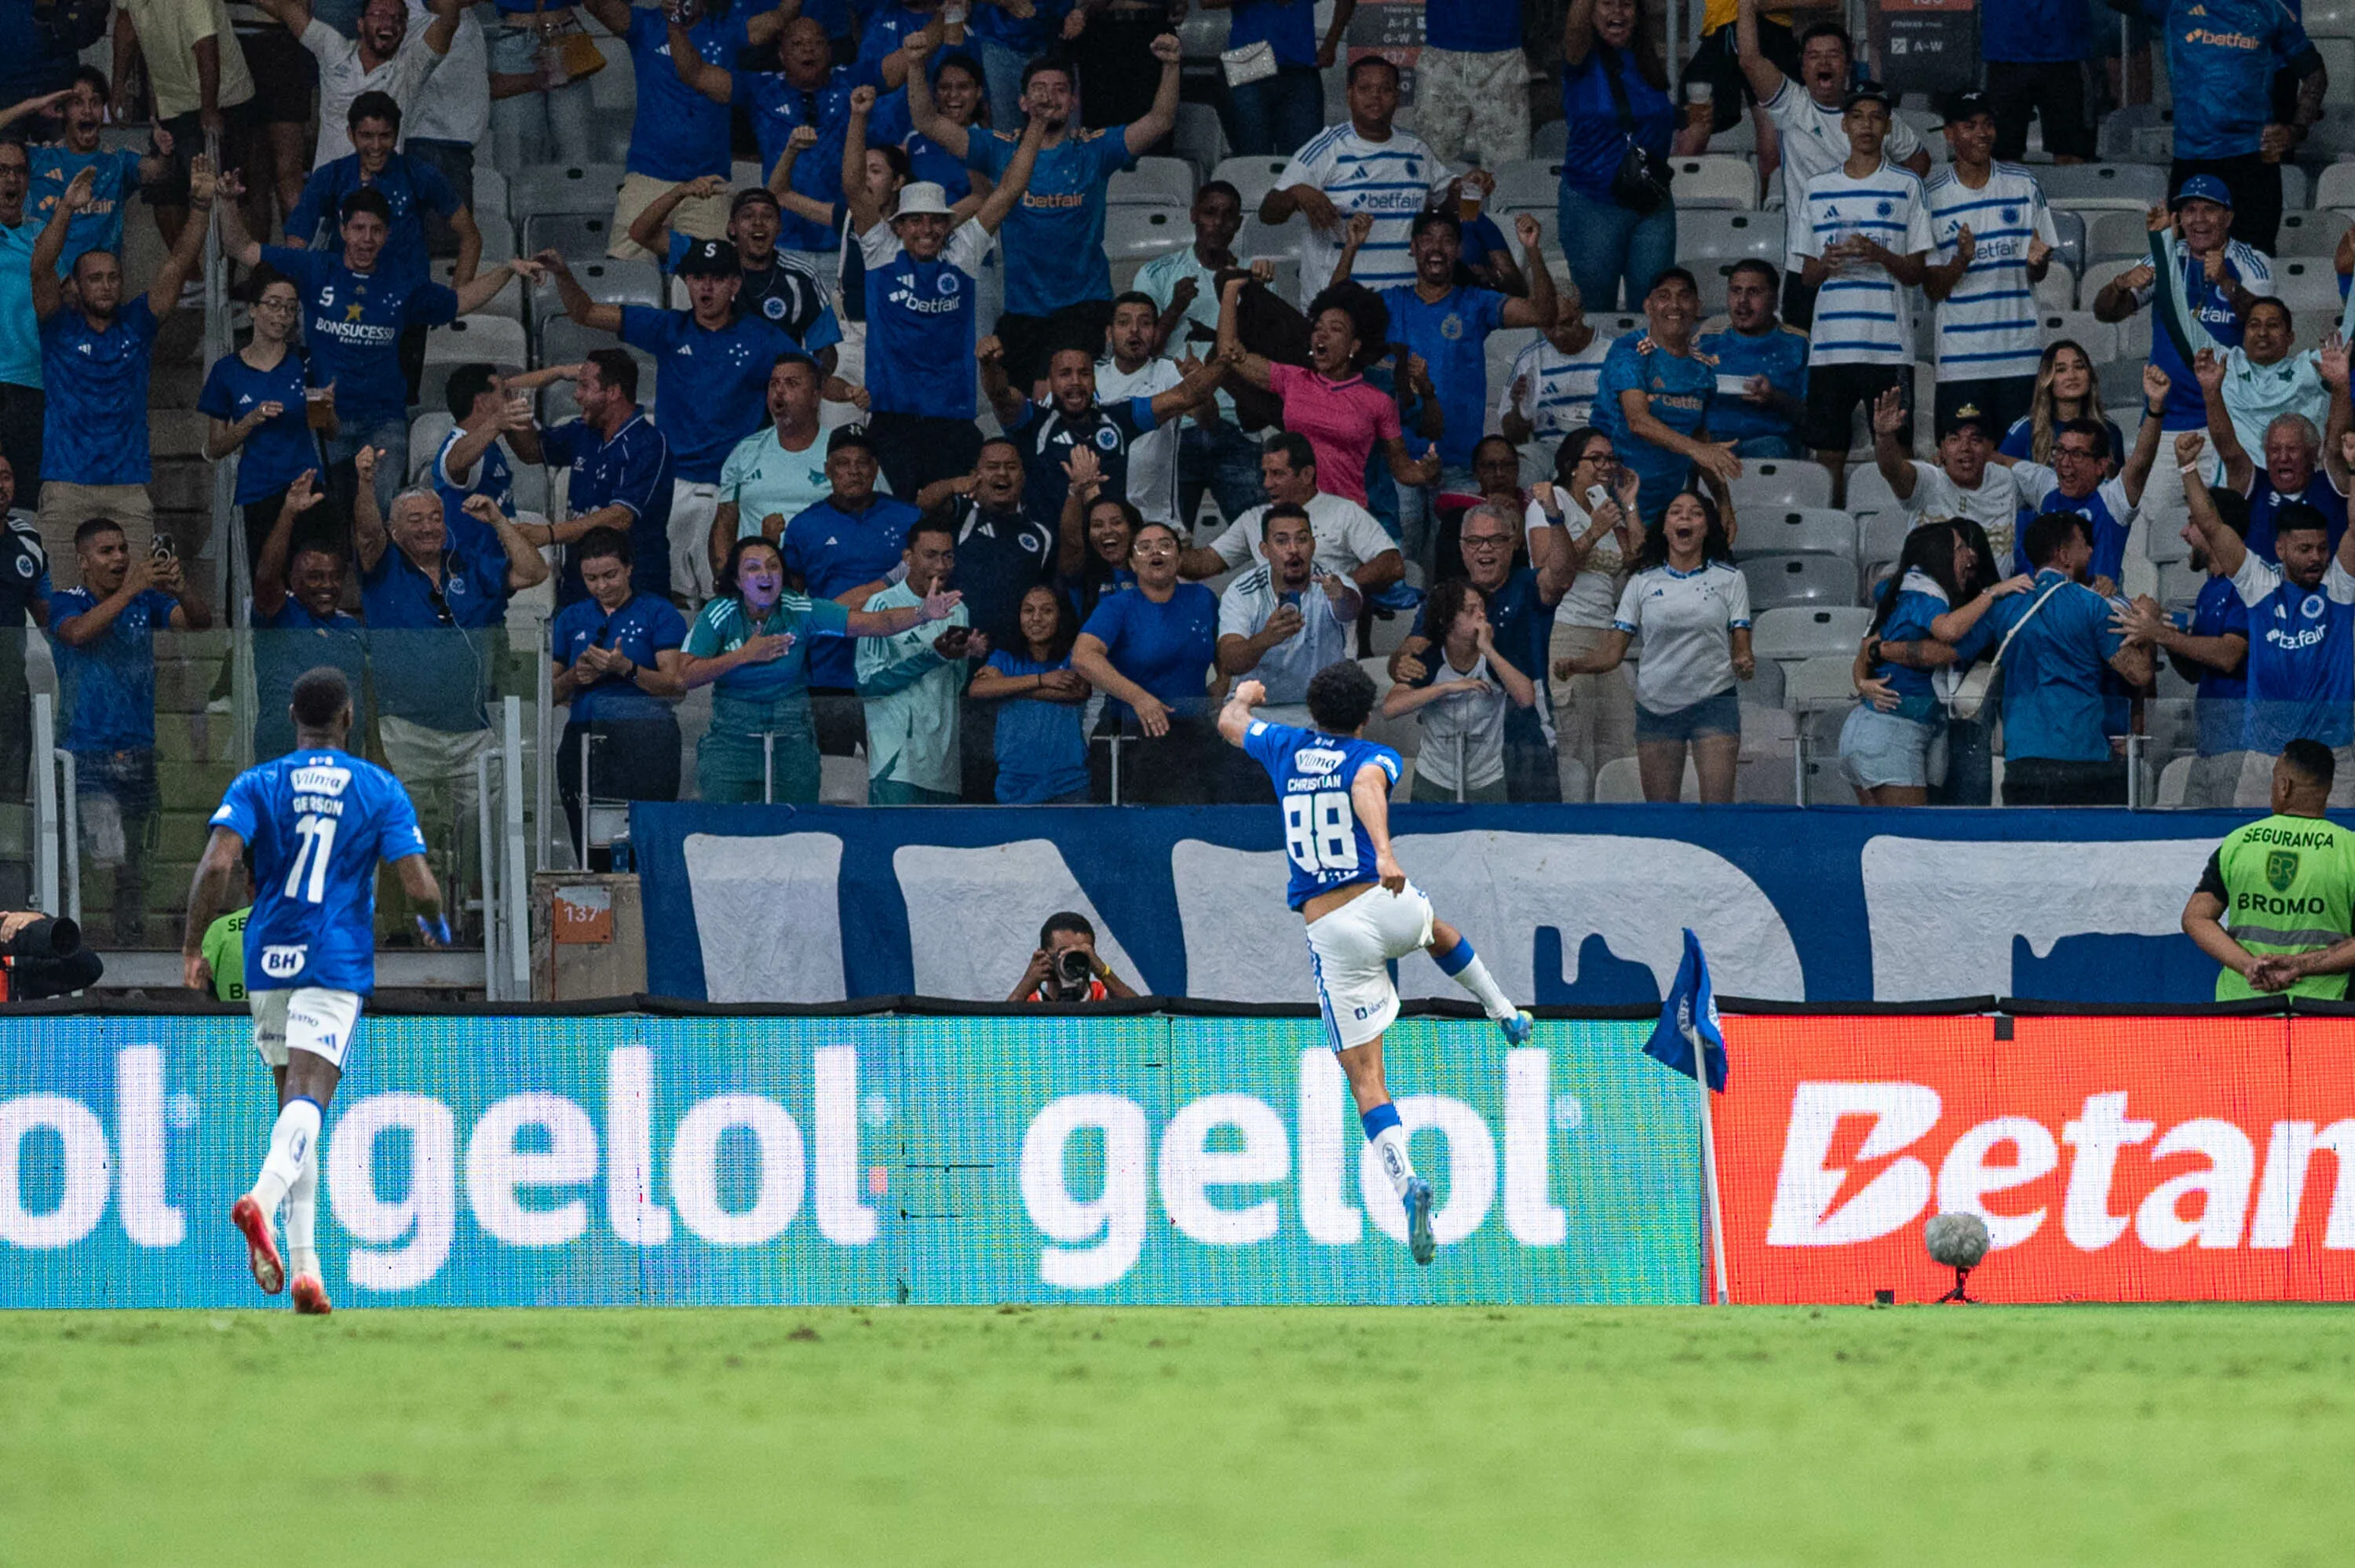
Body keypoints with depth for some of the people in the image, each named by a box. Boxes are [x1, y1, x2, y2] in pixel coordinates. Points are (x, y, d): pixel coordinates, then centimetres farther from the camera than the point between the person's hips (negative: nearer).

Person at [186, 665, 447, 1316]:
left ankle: (303, 1264, 9)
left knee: (294, 1104, 14)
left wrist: (192, 948, -4)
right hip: (337, 963, -2)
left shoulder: (257, 785, 4)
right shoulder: (381, 790, 3)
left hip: (268, 962, 3)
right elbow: (418, 886, -4)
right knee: (308, 1098, -15)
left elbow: (216, 866, -11)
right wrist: (436, 924, 18)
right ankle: (264, 1196, -46)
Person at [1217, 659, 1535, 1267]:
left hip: (1331, 934, 0)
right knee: (1436, 929, 41)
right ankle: (1505, 1014, 50)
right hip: (1390, 905, 0)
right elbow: (1367, 790, -23)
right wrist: (1384, 853, -41)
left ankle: (1404, 1179, -24)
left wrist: (1243, 695, 54)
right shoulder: (1375, 758, 1)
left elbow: (1229, 723, 31)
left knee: (1365, 1078, -3)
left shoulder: (1286, 748, 11)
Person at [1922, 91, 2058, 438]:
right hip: (1959, 359, -1)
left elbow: (2039, 275, 11)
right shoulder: (1932, 196, 2)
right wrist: (1961, 261, -19)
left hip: (2019, 355, 1)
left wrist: (2037, 262, -13)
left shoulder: (2023, 185, 7)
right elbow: (1932, 288, 0)